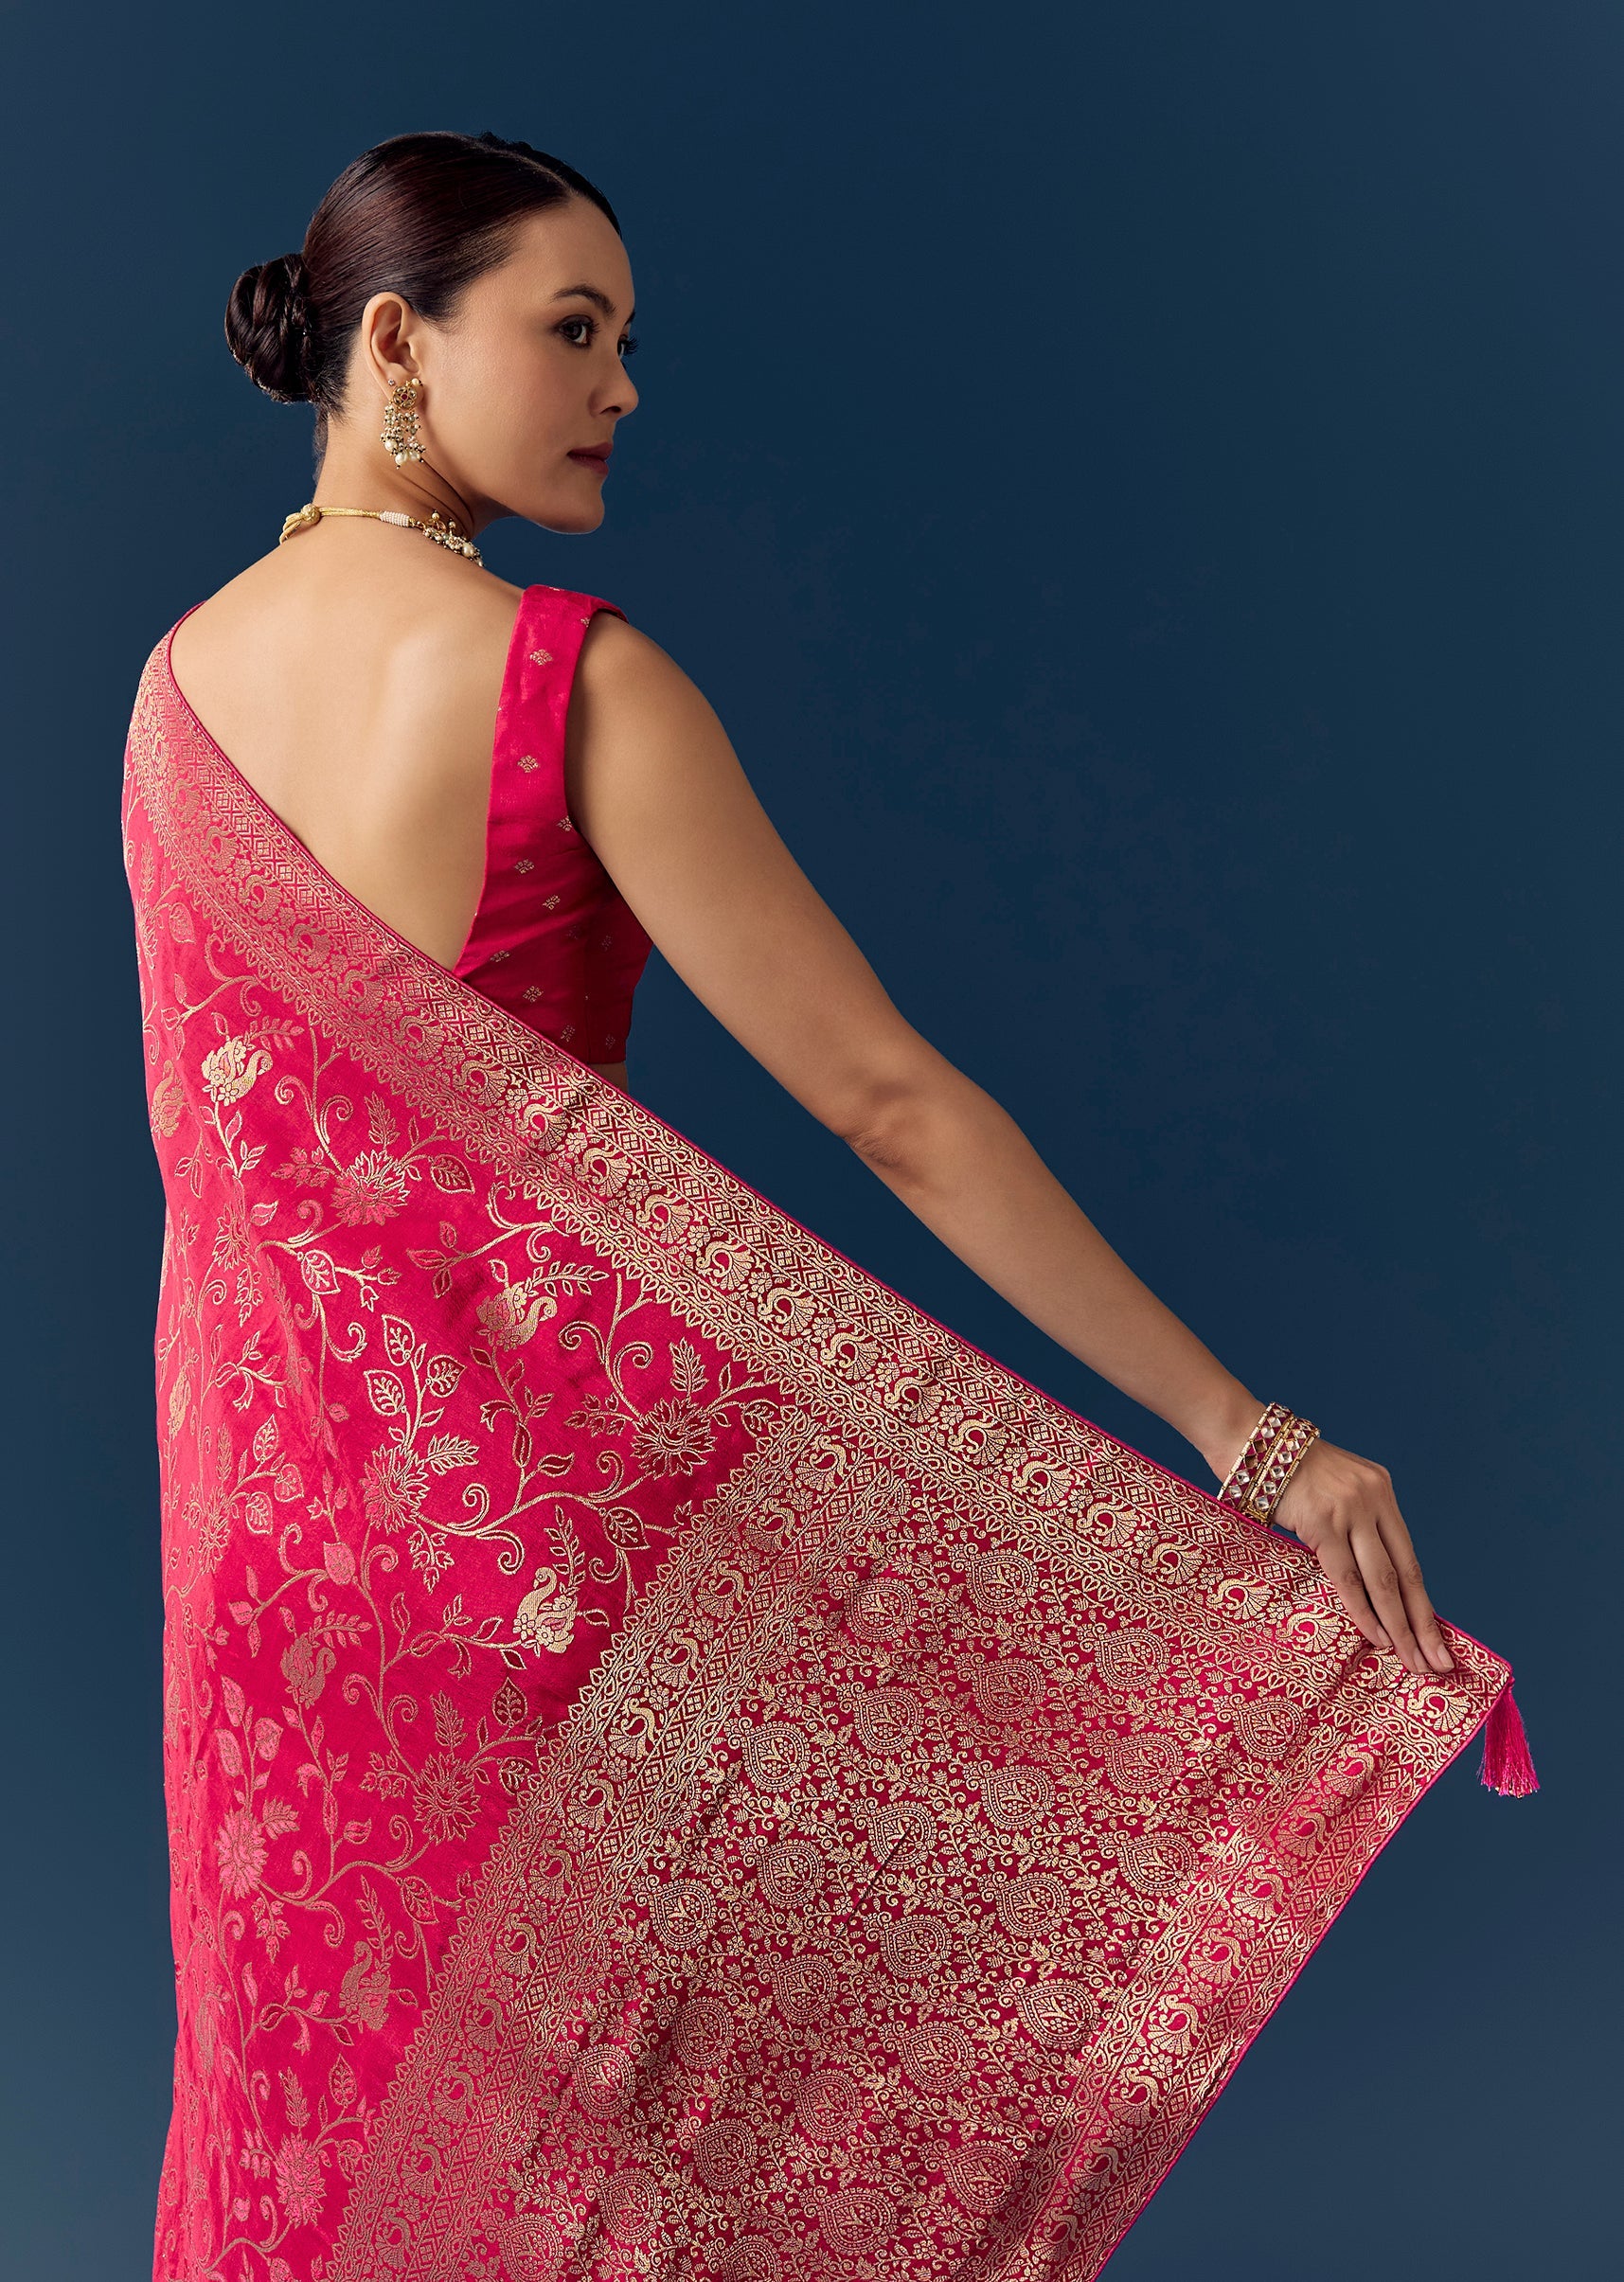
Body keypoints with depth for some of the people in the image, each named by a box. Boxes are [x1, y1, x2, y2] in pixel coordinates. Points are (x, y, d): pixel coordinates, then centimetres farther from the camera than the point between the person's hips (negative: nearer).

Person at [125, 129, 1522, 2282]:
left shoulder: (177, 676, 0)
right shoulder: (583, 687, -20)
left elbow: (203, 1103, 8)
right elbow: (891, 1106, -23)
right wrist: (1251, 1435, -20)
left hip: (273, 1444, 6)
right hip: (549, 1435, -5)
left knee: (313, 2038, 22)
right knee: (552, 2037, 16)